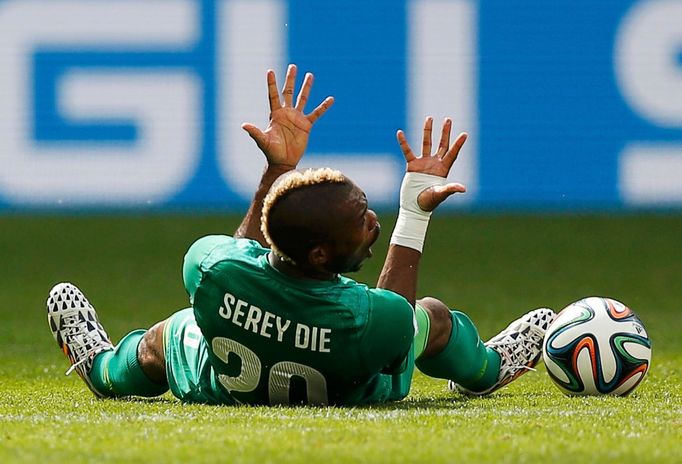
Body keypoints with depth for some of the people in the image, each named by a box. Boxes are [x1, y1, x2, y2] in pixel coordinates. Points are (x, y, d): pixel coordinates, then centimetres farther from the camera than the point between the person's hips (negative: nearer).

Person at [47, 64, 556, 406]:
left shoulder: (207, 267, -41)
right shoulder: (377, 320, -46)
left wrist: (277, 168, -4)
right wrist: (416, 213, -13)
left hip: (216, 390, 1)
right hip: (351, 403, 0)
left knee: (167, 335, 33)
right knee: (434, 316, 26)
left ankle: (103, 366, 66)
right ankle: (485, 368, 61)